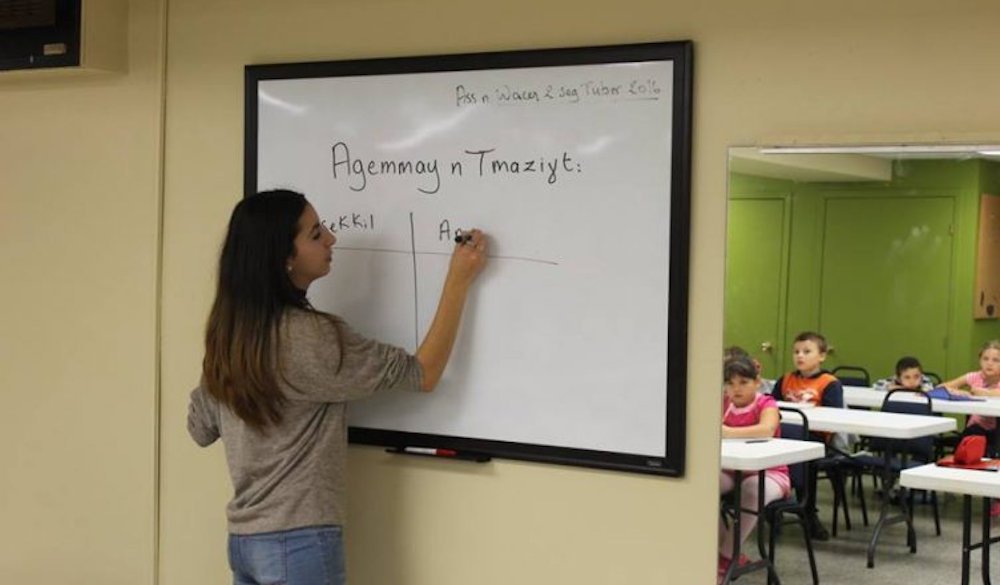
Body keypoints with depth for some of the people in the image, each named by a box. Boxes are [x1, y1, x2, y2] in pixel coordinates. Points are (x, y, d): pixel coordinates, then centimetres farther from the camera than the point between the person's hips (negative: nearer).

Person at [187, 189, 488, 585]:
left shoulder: (227, 331, 4)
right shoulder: (312, 337, -20)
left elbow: (201, 429, 16)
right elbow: (422, 375, -13)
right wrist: (459, 282, -7)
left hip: (244, 540, 8)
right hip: (298, 545, -8)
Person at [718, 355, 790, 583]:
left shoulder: (766, 404, -11)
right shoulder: (724, 404, 5)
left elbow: (767, 429, -34)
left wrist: (728, 432, -43)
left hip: (769, 473, -5)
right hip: (732, 471, 5)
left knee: (753, 489, -39)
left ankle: (726, 556, -22)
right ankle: (722, 547, -8)